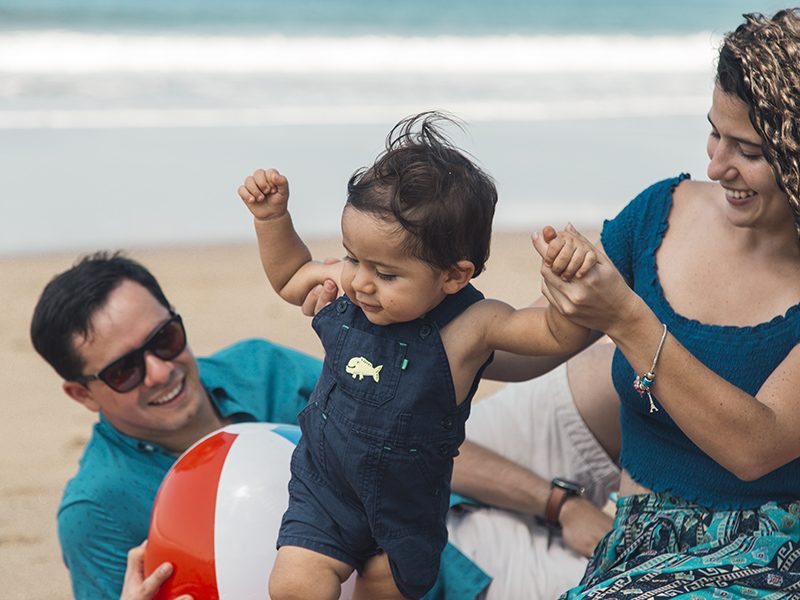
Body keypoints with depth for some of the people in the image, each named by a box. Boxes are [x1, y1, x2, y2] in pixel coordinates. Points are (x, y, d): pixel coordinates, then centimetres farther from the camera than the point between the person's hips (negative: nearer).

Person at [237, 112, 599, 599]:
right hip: (323, 490, 2)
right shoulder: (345, 288, -12)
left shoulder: (467, 326, -23)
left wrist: (571, 274, -43)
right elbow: (290, 277, 10)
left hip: (407, 509, -2)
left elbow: (561, 334, -25)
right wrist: (272, 218, -3)